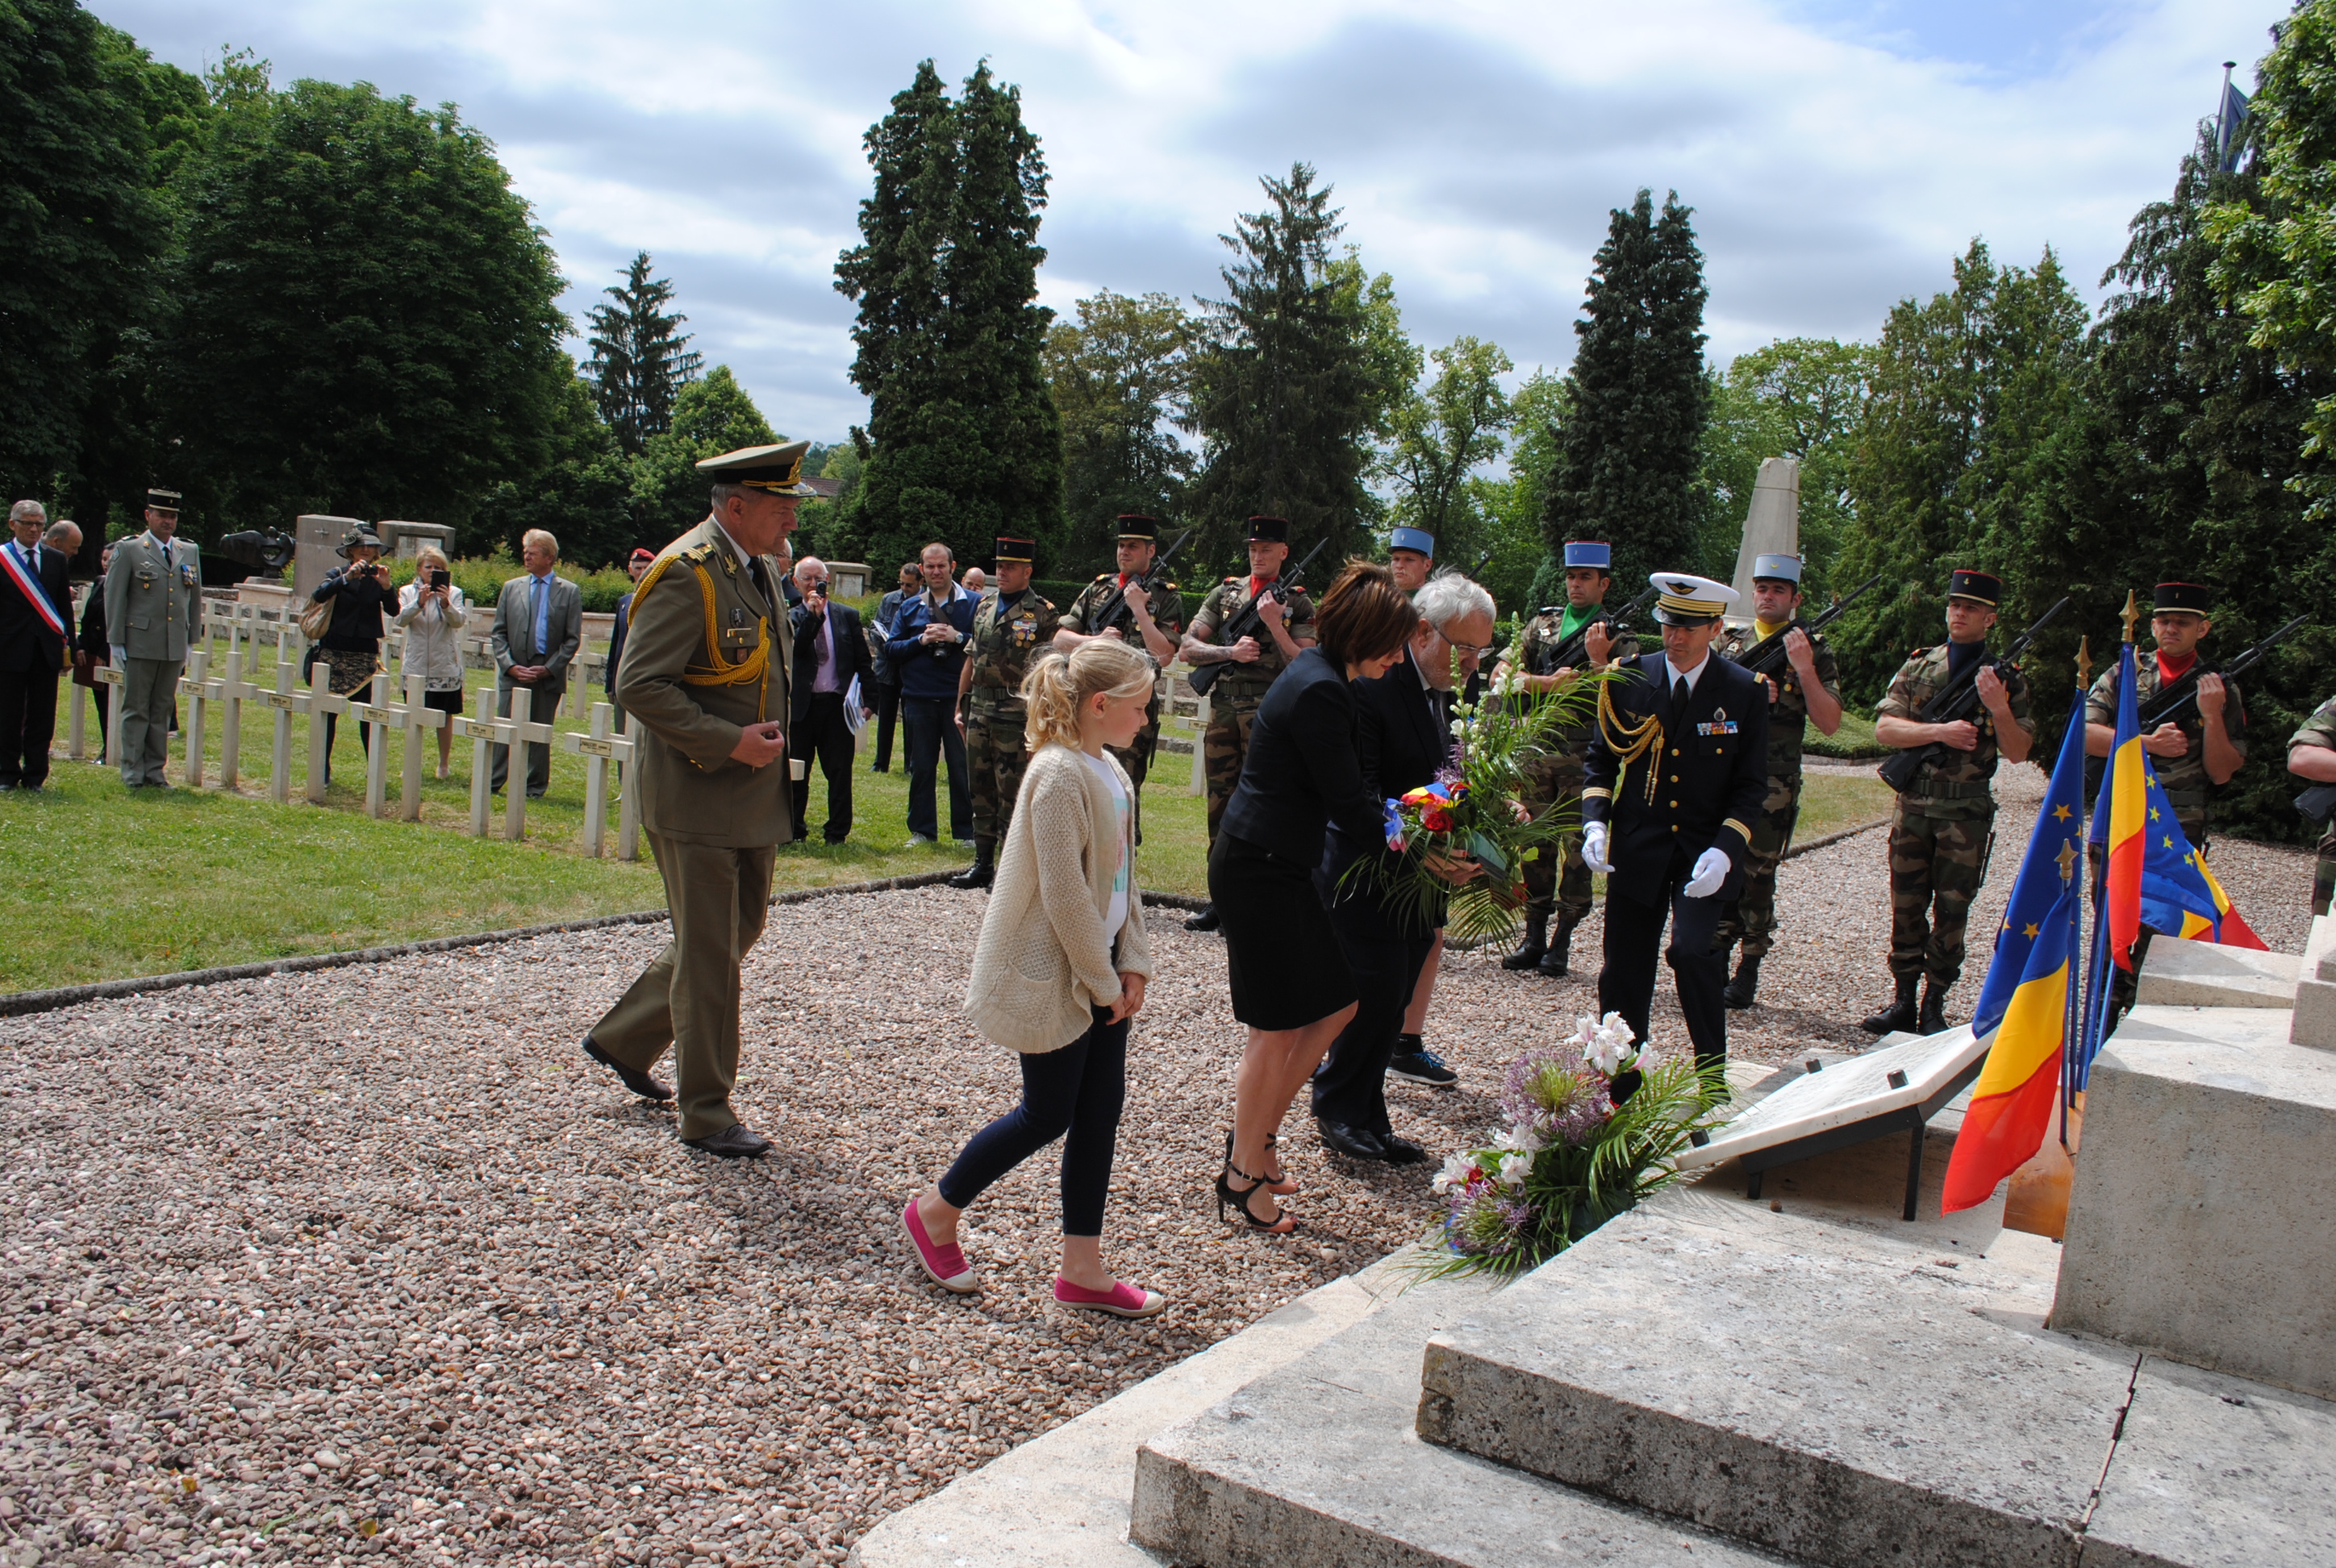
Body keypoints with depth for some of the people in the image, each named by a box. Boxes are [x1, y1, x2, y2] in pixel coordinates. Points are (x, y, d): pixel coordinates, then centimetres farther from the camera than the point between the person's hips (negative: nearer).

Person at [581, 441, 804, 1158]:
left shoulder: (761, 567, 11)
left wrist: (770, 738, 12)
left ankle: (622, 1038, 36)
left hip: (754, 797, 9)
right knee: (708, 953, 0)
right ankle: (707, 1114, 13)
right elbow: (639, 685, -22)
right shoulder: (686, 574, -18)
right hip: (696, 799, -9)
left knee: (741, 928, 19)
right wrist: (727, 742, -24)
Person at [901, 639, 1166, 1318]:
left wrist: (1133, 961, 3)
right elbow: (1064, 895, -22)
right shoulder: (1060, 774, -21)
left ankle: (1082, 1268, 17)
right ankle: (935, 1211, 23)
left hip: (1097, 967, 9)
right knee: (1048, 1115, 2)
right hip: (1050, 975, -9)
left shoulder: (1111, 773, 8)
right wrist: (1106, 982, -15)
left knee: (1100, 1110, 9)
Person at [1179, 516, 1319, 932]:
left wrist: (1274, 623, -13)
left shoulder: (1297, 603, 5)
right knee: (1220, 805, 8)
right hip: (1222, 711, 4)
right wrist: (1230, 651, -7)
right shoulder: (1224, 593, 14)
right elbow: (1187, 648, 8)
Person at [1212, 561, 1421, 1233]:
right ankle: (1244, 1175, 16)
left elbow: (1344, 786, 17)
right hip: (1259, 869, -10)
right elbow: (1347, 803, -18)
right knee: (1277, 1027, 1)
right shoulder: (1318, 691, -21)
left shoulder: (1320, 676, 10)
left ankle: (1256, 1134, 26)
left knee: (1337, 1002, 15)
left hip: (1278, 866, 10)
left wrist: (1389, 817, 4)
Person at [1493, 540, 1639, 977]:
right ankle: (1534, 939, 16)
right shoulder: (1542, 623, 12)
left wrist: (1598, 660, -19)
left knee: (1579, 849, 0)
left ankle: (1561, 944, 7)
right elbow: (1501, 673, 4)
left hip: (1584, 759, -3)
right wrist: (1547, 682, -10)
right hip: (1536, 750, 3)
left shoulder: (1618, 638, 2)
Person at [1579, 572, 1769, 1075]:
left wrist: (1723, 850, -17)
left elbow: (1751, 784, -2)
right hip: (1636, 846, 2)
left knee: (1693, 950, -20)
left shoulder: (1745, 692, -4)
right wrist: (1595, 821, -9)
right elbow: (1600, 757, 7)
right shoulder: (1631, 679, 0)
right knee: (1624, 968, 6)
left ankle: (1713, 1074, 0)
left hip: (1708, 850, -2)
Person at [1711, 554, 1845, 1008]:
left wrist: (1803, 668, -15)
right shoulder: (1728, 642, 12)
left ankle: (1748, 975, 10)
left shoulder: (1814, 652, 3)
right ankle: (1717, 961, 16)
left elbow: (1829, 723, -5)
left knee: (1757, 878, -1)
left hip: (1772, 785, -3)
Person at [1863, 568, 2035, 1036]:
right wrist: (1941, 730, -17)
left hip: (1967, 811, -2)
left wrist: (1998, 708, -17)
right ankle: (1903, 1000, 16)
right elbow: (1884, 727, -4)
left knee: (1951, 912, 3)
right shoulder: (1918, 666, 7)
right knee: (1906, 908, 6)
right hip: (1913, 804, 2)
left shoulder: (2007, 678, 3)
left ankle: (1935, 1007, 12)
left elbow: (2018, 752, -1)